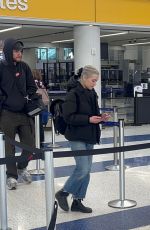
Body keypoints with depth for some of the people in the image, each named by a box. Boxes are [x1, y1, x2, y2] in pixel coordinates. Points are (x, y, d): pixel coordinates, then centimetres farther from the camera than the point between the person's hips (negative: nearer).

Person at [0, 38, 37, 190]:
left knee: (29, 144, 8)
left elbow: (32, 87, 13)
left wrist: (27, 97, -1)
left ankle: (22, 168, 34)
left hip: (25, 113, 4)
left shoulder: (24, 67, 6)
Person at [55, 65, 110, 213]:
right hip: (77, 138, -8)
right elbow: (68, 117, -18)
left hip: (90, 137, 8)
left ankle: (77, 201, 20)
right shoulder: (73, 94, -13)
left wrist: (100, 117, 0)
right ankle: (63, 193, 10)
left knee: (86, 170, 9)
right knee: (83, 169, -11)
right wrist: (88, 119, -23)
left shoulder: (92, 93, 11)